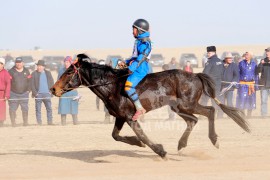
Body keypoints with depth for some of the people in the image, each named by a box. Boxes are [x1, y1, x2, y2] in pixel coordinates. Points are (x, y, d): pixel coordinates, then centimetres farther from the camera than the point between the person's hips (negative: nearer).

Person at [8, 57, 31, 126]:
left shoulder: (26, 71, 9)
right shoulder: (11, 71, -1)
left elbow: (29, 81, 13)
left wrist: (28, 90, 3)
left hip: (24, 93, 2)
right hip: (13, 94, -2)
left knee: (25, 109, 1)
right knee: (12, 109, -5)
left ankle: (25, 122, 10)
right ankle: (13, 123, 1)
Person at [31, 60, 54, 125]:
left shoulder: (48, 73, 12)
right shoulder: (34, 74, 5)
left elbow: (52, 83, 13)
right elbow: (32, 85, 2)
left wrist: (51, 92, 0)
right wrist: (35, 93, -8)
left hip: (47, 94, 2)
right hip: (38, 94, -2)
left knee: (49, 108, -3)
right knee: (38, 109, -3)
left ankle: (50, 122, 1)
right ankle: (39, 123, -1)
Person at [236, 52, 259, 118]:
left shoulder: (254, 64, 7)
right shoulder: (241, 63, 3)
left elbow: (256, 74, 11)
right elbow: (238, 73, 5)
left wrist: (256, 84, 6)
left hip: (251, 84, 2)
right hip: (242, 84, -2)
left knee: (251, 99, 5)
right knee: (242, 99, -9)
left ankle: (249, 116, 15)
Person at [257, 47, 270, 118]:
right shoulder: (263, 61, 8)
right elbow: (258, 71, -1)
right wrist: (261, 64, -19)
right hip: (264, 84, 2)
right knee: (263, 100, 3)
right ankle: (263, 114, 7)